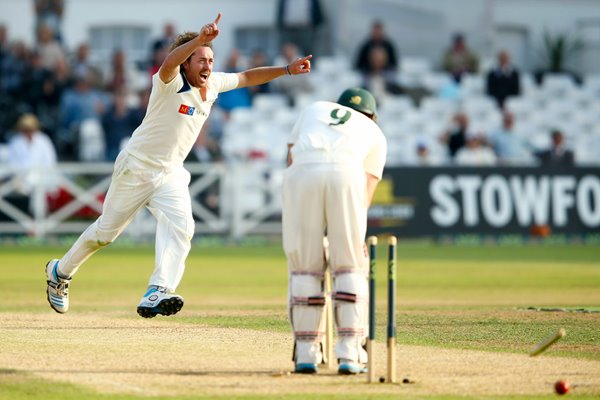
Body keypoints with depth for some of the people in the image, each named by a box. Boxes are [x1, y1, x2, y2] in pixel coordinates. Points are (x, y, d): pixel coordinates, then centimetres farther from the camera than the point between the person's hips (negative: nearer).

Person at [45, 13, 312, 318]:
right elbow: (169, 63, -44)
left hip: (171, 175, 5)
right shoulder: (171, 83, -21)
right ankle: (60, 272, 32)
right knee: (106, 231, 8)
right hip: (136, 168, -5)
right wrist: (201, 38, -60)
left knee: (180, 226, -21)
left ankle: (157, 294, -34)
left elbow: (247, 77, 14)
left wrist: (287, 70, 5)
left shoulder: (214, 84, 0)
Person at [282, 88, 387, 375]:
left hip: (301, 173, 1)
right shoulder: (375, 133, 31)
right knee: (350, 266, 7)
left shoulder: (314, 109, 36)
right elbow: (366, 192, 21)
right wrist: (352, 238, 20)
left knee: (303, 267, 8)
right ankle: (350, 354, 0)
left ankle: (306, 354, 7)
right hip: (347, 175, -1)